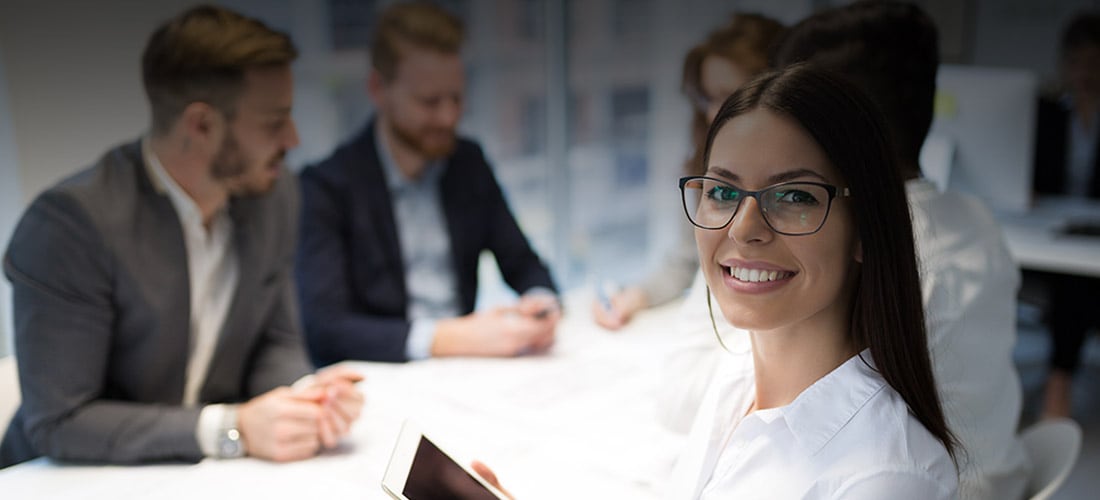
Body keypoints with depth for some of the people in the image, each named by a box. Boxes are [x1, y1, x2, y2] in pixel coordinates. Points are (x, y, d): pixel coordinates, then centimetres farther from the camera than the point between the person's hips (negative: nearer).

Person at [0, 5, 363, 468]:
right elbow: (58, 421, -18)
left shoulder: (274, 195, -2)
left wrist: (301, 394, -13)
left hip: (207, 477, 5)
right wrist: (231, 429, -24)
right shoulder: (70, 221, -20)